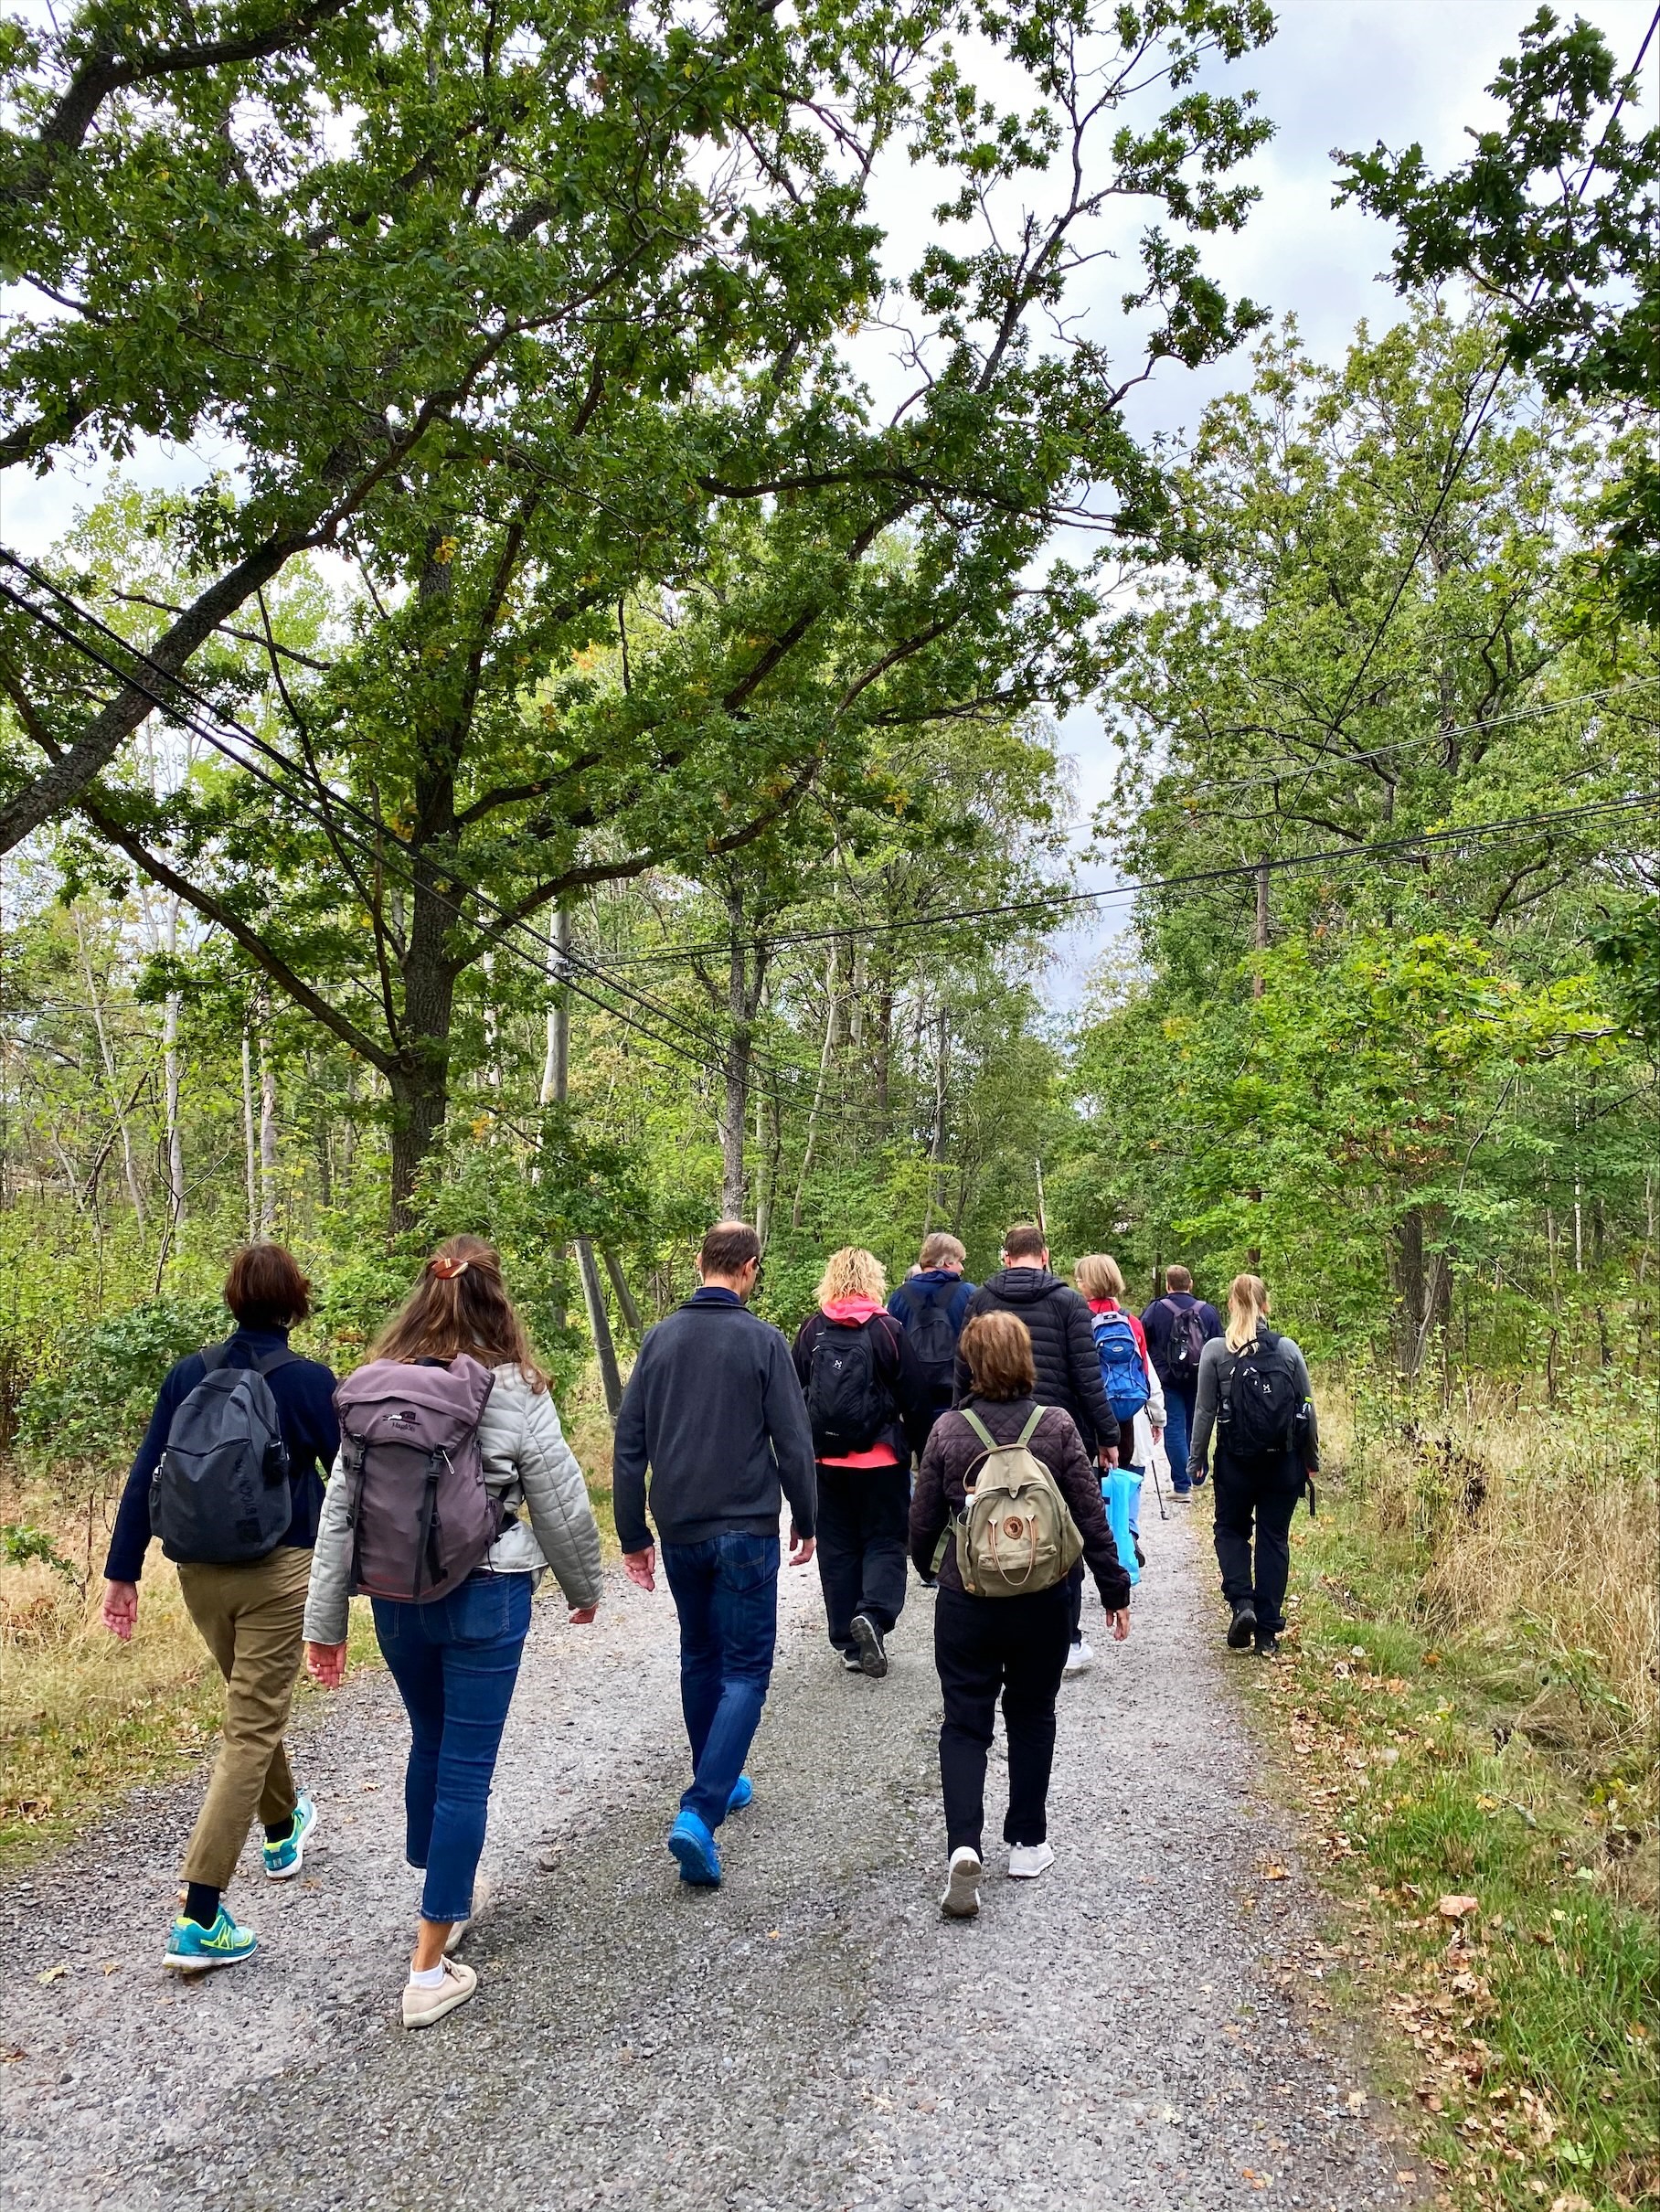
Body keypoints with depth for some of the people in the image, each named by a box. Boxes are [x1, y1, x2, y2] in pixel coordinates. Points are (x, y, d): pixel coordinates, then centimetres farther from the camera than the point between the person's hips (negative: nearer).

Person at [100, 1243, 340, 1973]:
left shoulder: (188, 1374, 1)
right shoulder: (310, 1381, -12)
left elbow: (144, 1477, 2)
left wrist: (122, 1571, 7)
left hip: (201, 1572, 5)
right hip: (278, 1572, -5)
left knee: (253, 1707, 26)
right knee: (251, 1730, 1)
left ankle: (282, 1832, 47)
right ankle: (198, 1919, -2)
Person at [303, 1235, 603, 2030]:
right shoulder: (515, 1394, -12)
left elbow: (339, 1510, 0)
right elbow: (562, 1509, -5)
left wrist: (324, 1620, 7)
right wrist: (584, 1587, 12)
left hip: (397, 1598, 4)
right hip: (486, 1598, -4)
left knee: (429, 1742, 24)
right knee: (465, 1770, 6)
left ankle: (444, 1898, 43)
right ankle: (428, 1969, 12)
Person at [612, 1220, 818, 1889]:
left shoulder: (660, 1338, 2)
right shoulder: (762, 1340, -10)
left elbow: (629, 1445, 4)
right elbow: (794, 1443, -9)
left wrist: (633, 1535, 10)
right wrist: (805, 1520, 6)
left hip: (678, 1532, 5)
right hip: (744, 1532, -5)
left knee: (699, 1658, 22)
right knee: (744, 1670, 2)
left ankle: (717, 1783, 35)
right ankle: (701, 1811, -10)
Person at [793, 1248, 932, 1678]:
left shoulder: (811, 1330, 0)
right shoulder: (887, 1330, -8)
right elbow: (916, 1399, -4)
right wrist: (926, 1450, 6)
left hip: (825, 1460, 3)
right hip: (881, 1459, -2)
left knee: (837, 1546, 11)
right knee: (884, 1541, 8)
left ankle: (849, 1642, 13)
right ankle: (874, 1614, -15)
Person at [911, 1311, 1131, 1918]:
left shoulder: (948, 1430, -9)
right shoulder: (1058, 1426, -9)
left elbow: (923, 1519, -2)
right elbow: (1091, 1519, -6)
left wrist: (923, 1560, 20)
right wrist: (1116, 1592, 5)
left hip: (965, 1602, -1)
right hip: (1043, 1603, 1)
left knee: (964, 1722, 8)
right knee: (1031, 1716, 19)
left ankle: (963, 1846, -8)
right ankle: (1027, 1843, 27)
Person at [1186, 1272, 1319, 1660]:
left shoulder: (1216, 1351, -8)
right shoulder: (1288, 1349, -2)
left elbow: (1205, 1411, -5)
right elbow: (1307, 1409, 3)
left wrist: (1196, 1459, 5)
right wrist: (1311, 1460, 15)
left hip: (1235, 1460, -1)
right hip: (1284, 1461, 1)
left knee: (1231, 1529, 18)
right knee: (1274, 1538, 11)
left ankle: (1241, 1602, -2)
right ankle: (1268, 1631, 13)